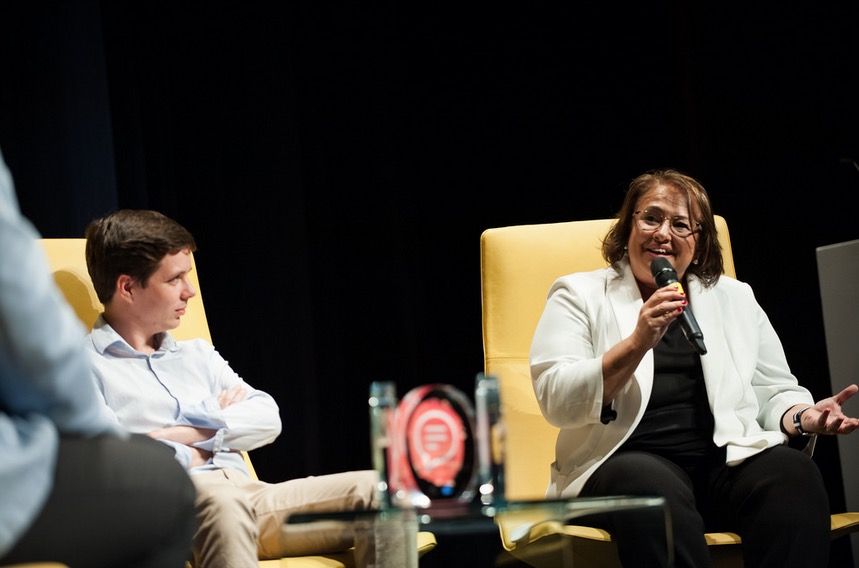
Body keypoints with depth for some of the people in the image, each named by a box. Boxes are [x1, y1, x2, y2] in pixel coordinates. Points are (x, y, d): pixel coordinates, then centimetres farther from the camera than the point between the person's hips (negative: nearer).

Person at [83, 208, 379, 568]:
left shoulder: (198, 355, 30)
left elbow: (268, 418, 17)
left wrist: (192, 432, 1)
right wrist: (202, 439, 2)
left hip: (250, 496, 7)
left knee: (371, 489, -14)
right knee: (220, 500, -42)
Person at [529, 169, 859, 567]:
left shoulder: (734, 298, 23)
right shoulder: (579, 295, 12)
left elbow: (774, 393, 22)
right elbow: (557, 403, -2)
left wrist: (803, 417, -2)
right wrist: (638, 343, -14)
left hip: (730, 459, 3)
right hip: (628, 460, -3)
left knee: (794, 473, -31)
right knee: (656, 491, -39)